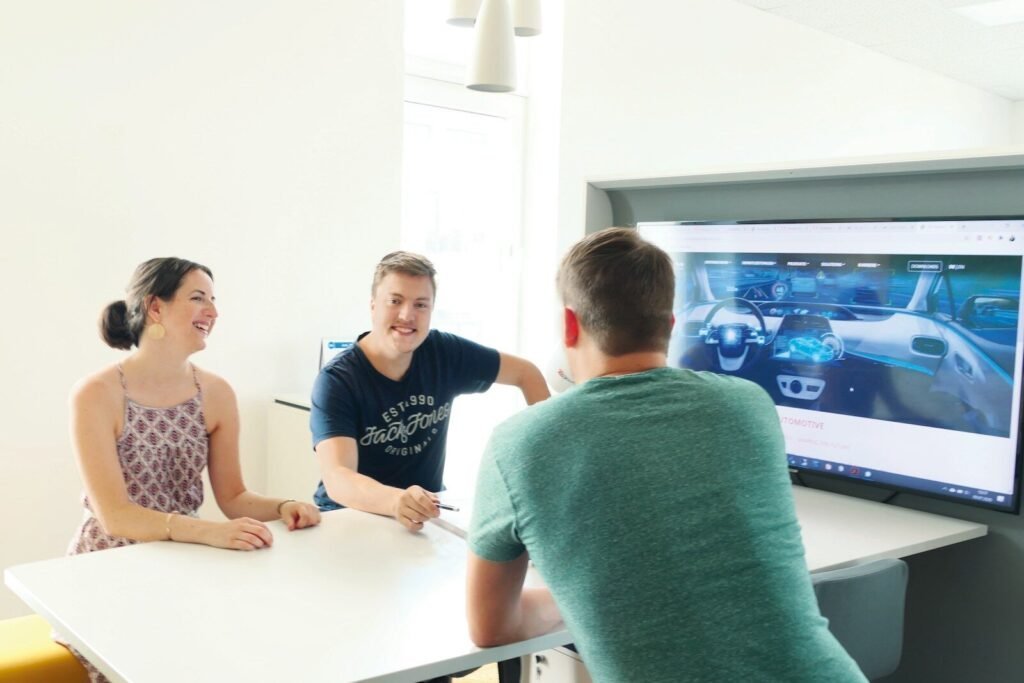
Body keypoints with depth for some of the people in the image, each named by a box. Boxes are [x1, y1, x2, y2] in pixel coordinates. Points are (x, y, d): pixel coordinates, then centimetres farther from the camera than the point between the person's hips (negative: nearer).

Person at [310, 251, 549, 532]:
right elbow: (336, 478, -29)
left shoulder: (444, 353, -5)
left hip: (425, 517, 3)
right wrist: (396, 501, -48)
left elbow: (526, 373, 7)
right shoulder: (336, 380, -16)